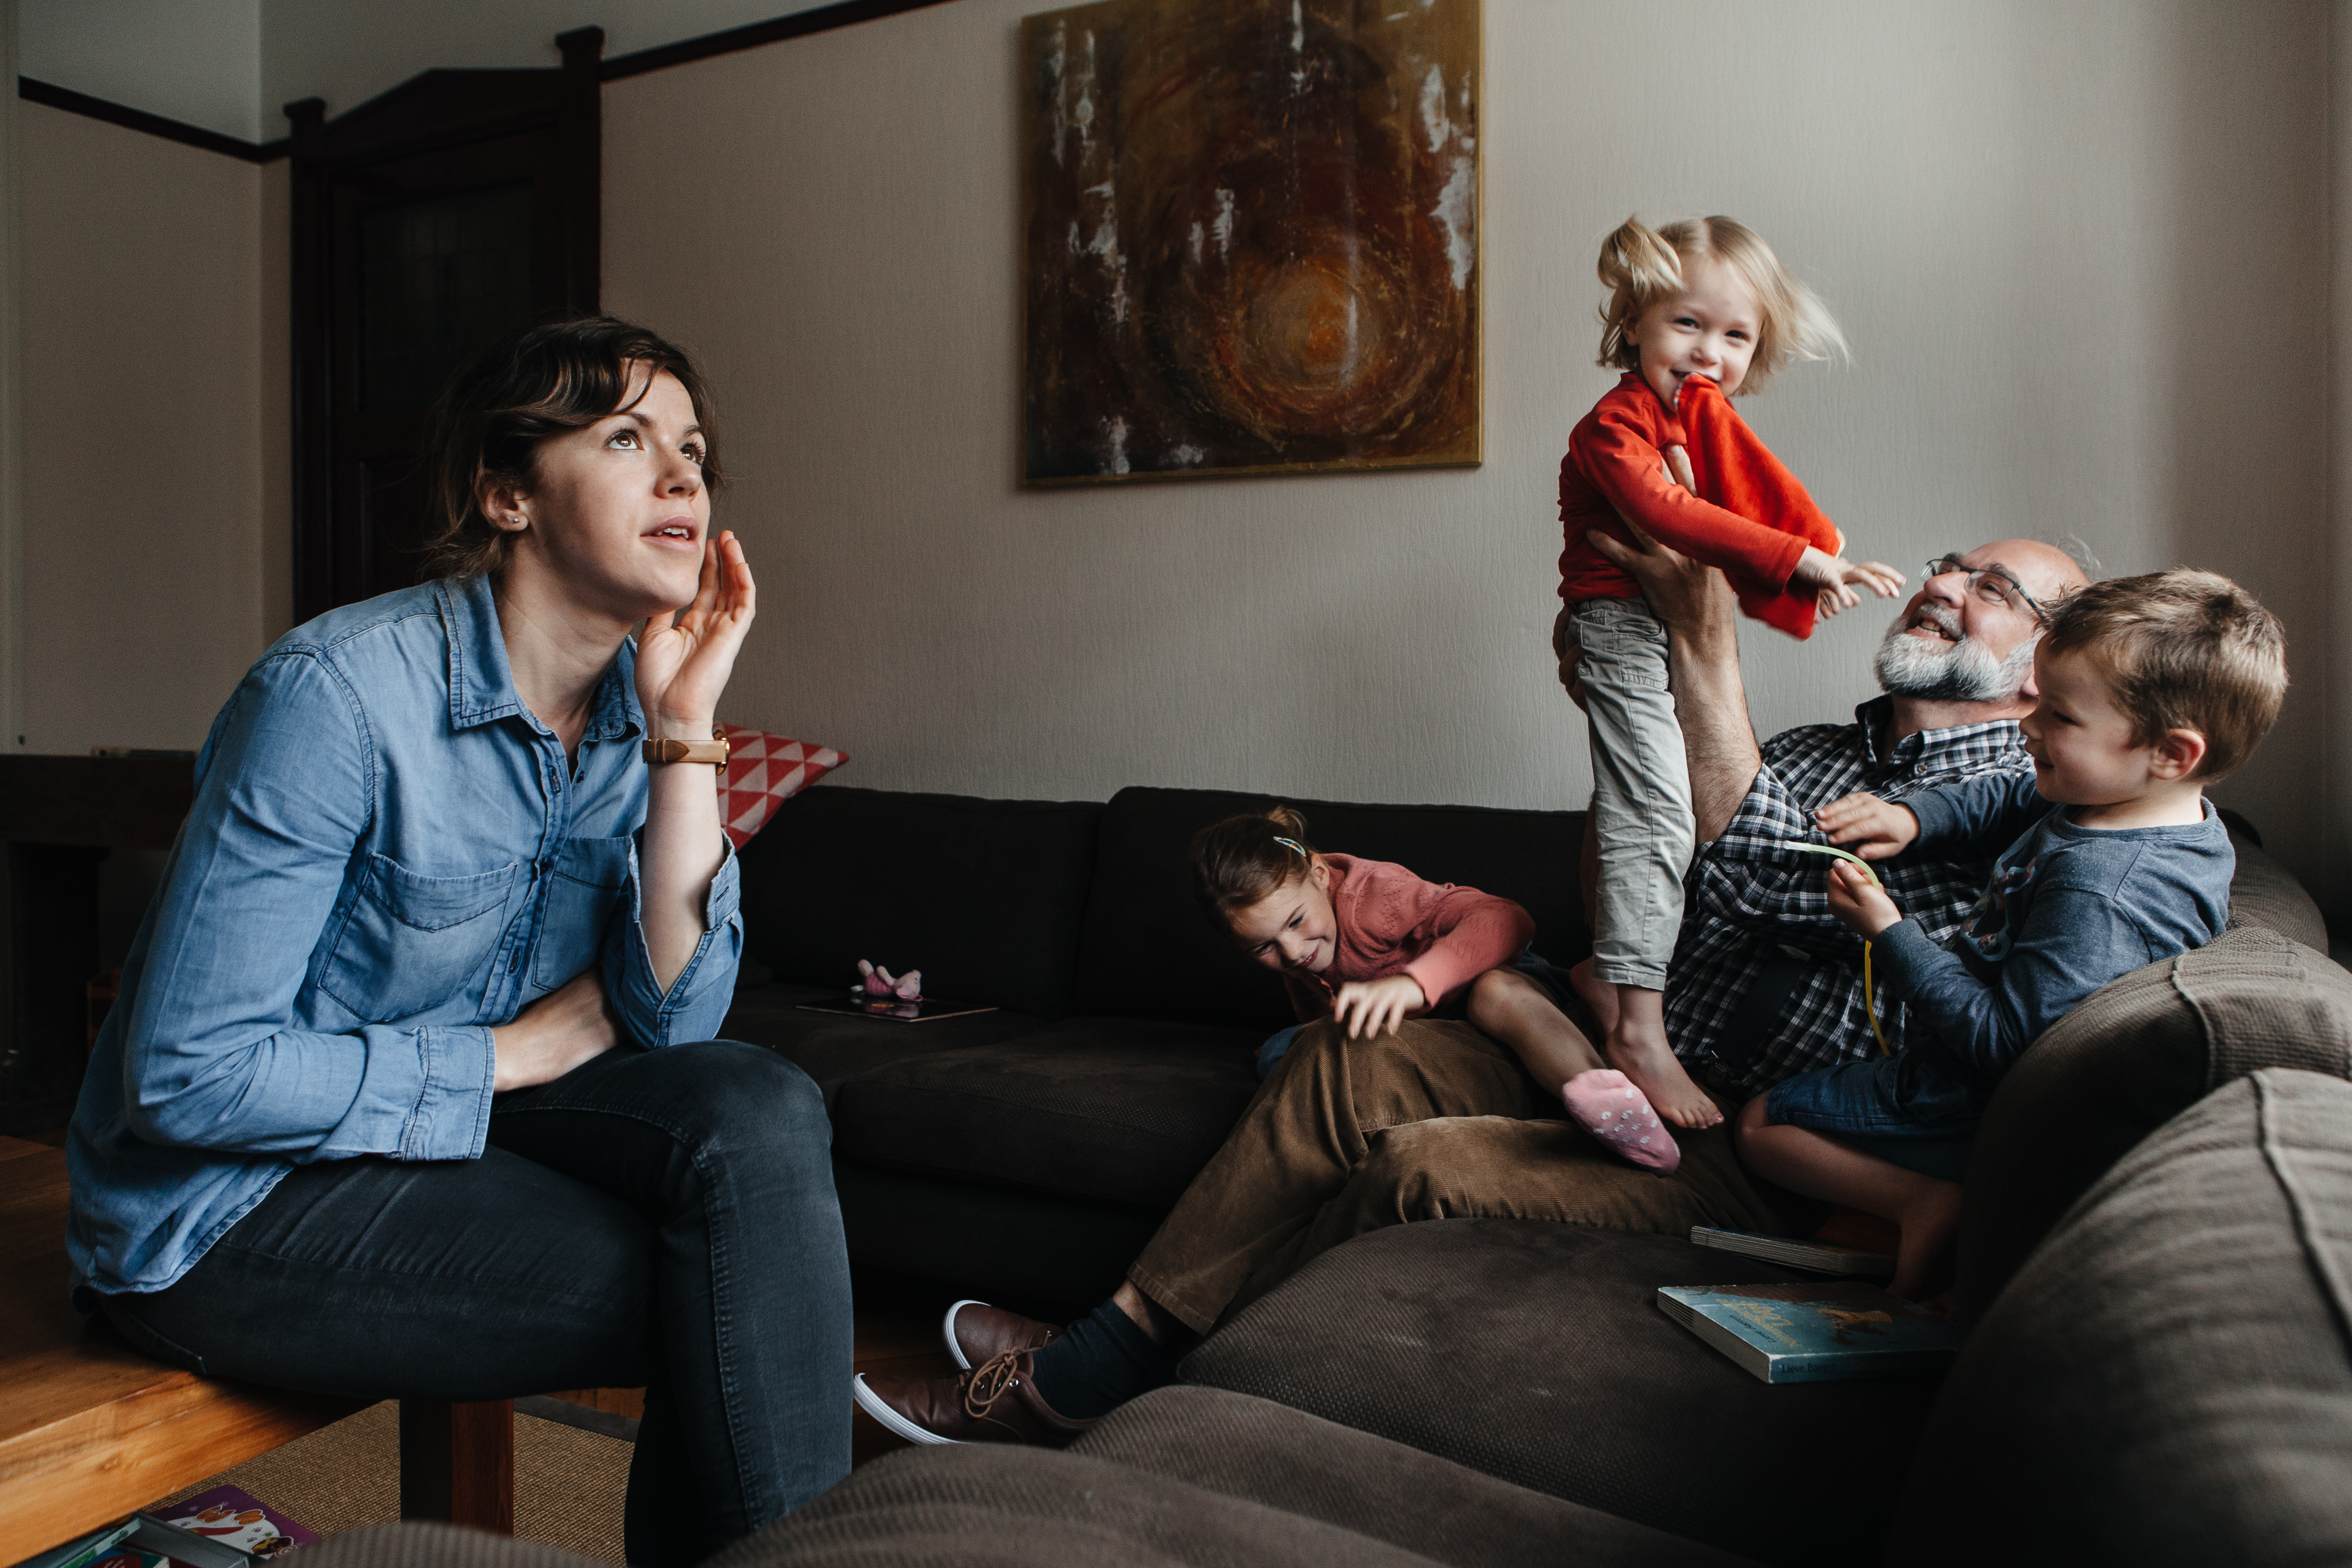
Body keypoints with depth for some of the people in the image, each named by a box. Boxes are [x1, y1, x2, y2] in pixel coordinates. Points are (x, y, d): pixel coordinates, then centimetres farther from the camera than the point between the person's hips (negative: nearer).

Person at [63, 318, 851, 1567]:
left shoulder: (632, 704, -3)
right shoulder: (338, 691, -23)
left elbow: (672, 1016, -12)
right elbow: (191, 1073, -23)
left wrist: (685, 724, -18)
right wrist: (514, 1051, -16)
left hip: (461, 1124, 6)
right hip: (228, 1204, -6)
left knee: (759, 1113, -19)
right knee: (728, 1300, -20)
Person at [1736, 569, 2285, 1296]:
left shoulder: (2096, 894, -38)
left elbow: (2002, 1042, -32)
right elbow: (2012, 798, 15)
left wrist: (1889, 933, -26)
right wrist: (1913, 815, -4)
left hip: (1973, 1101, -11)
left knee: (1761, 1125, 0)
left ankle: (1925, 1199, -12)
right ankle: (1921, 1189, 11)